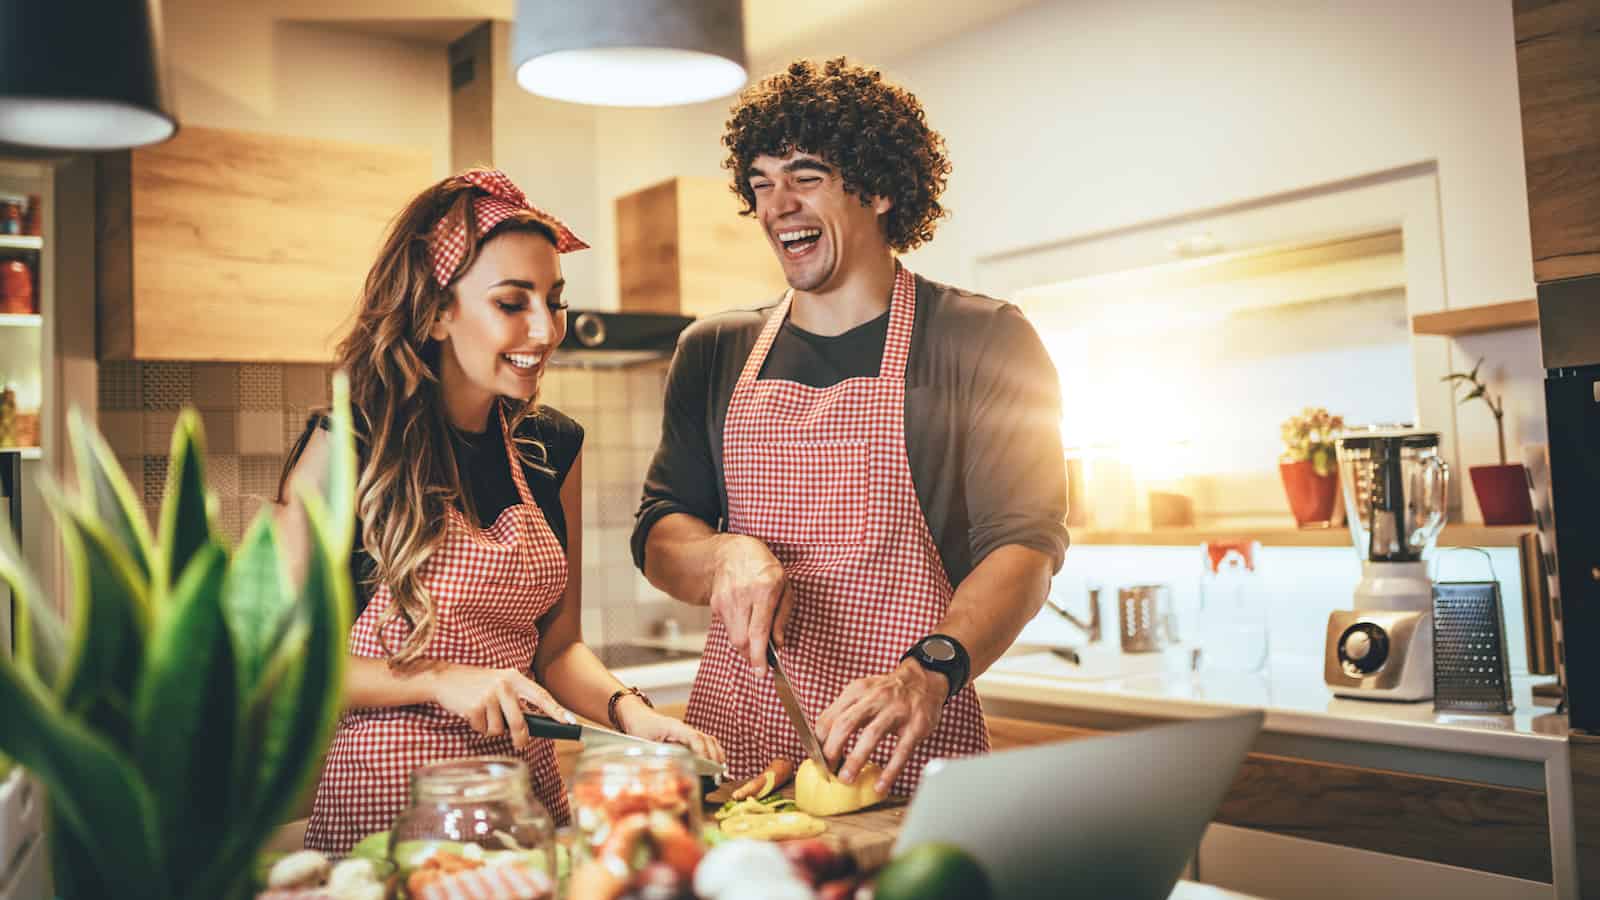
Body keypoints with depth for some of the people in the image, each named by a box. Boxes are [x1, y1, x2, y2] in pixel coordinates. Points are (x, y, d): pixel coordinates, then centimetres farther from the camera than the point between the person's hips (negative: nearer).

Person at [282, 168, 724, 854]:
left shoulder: (551, 448, 5)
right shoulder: (348, 447, -10)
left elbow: (556, 645, 10)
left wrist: (628, 710, -7)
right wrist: (439, 681, -17)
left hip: (525, 791, 4)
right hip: (381, 803, -4)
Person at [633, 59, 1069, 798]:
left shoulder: (981, 341, 1)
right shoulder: (714, 351, 13)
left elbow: (1025, 541, -7)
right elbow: (656, 534, 13)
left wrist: (931, 669, -25)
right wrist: (727, 554, -10)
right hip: (732, 733, 3)